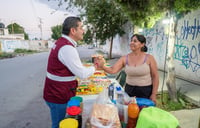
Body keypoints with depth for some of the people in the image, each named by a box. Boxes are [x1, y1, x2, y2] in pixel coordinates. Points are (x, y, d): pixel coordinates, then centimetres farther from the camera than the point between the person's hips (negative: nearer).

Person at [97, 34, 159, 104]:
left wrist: (154, 94, -6)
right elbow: (113, 70, -13)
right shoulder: (125, 58, -5)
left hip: (146, 91, -2)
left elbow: (155, 76, -4)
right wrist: (102, 66, -32)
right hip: (129, 89, 2)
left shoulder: (149, 58, -9)